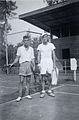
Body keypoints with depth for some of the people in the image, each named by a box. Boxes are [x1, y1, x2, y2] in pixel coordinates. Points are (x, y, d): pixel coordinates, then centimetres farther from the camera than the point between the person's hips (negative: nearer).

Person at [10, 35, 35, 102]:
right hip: (22, 64, -2)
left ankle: (28, 94, 16)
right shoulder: (20, 48, 3)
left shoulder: (31, 49, 9)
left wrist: (34, 65, -1)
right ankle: (20, 96, 2)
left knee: (28, 81, 7)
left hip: (29, 65, 2)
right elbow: (17, 58, 6)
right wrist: (13, 63, -8)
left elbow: (32, 59, 11)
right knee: (21, 81, -4)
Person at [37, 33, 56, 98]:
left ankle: (50, 91, 13)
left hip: (50, 62, 1)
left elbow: (53, 55, 7)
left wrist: (54, 64, 2)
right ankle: (43, 91, 6)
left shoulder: (51, 45, 6)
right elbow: (39, 56, 6)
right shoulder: (40, 46, 5)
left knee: (50, 77, 3)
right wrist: (39, 64, -2)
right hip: (43, 62, 0)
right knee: (43, 77, -1)